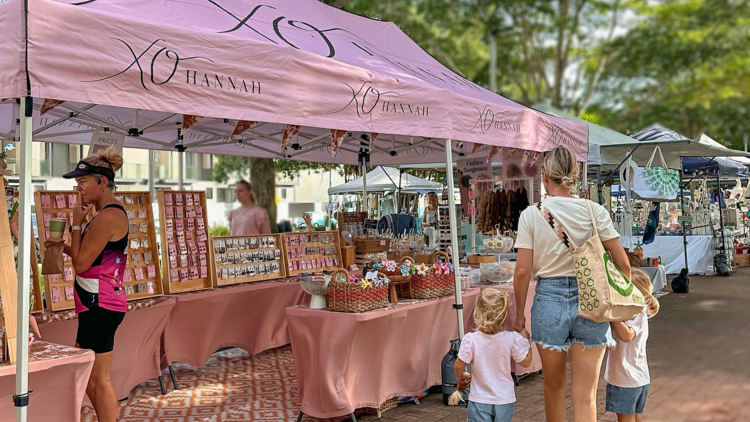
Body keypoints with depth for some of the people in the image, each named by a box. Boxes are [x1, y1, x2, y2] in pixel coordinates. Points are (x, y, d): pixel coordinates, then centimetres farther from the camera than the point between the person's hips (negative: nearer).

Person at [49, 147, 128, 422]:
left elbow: (81, 263, -18)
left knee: (99, 379, -3)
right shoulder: (109, 213, 15)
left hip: (100, 306, -11)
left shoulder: (108, 216, -18)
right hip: (98, 304, 11)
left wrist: (77, 223, -11)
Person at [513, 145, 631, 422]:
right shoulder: (594, 211, -1)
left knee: (554, 386, 21)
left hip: (549, 300, 0)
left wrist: (519, 314, 7)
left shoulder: (531, 215, -4)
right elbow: (622, 262, -1)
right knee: (585, 398, 5)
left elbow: (523, 271, -5)